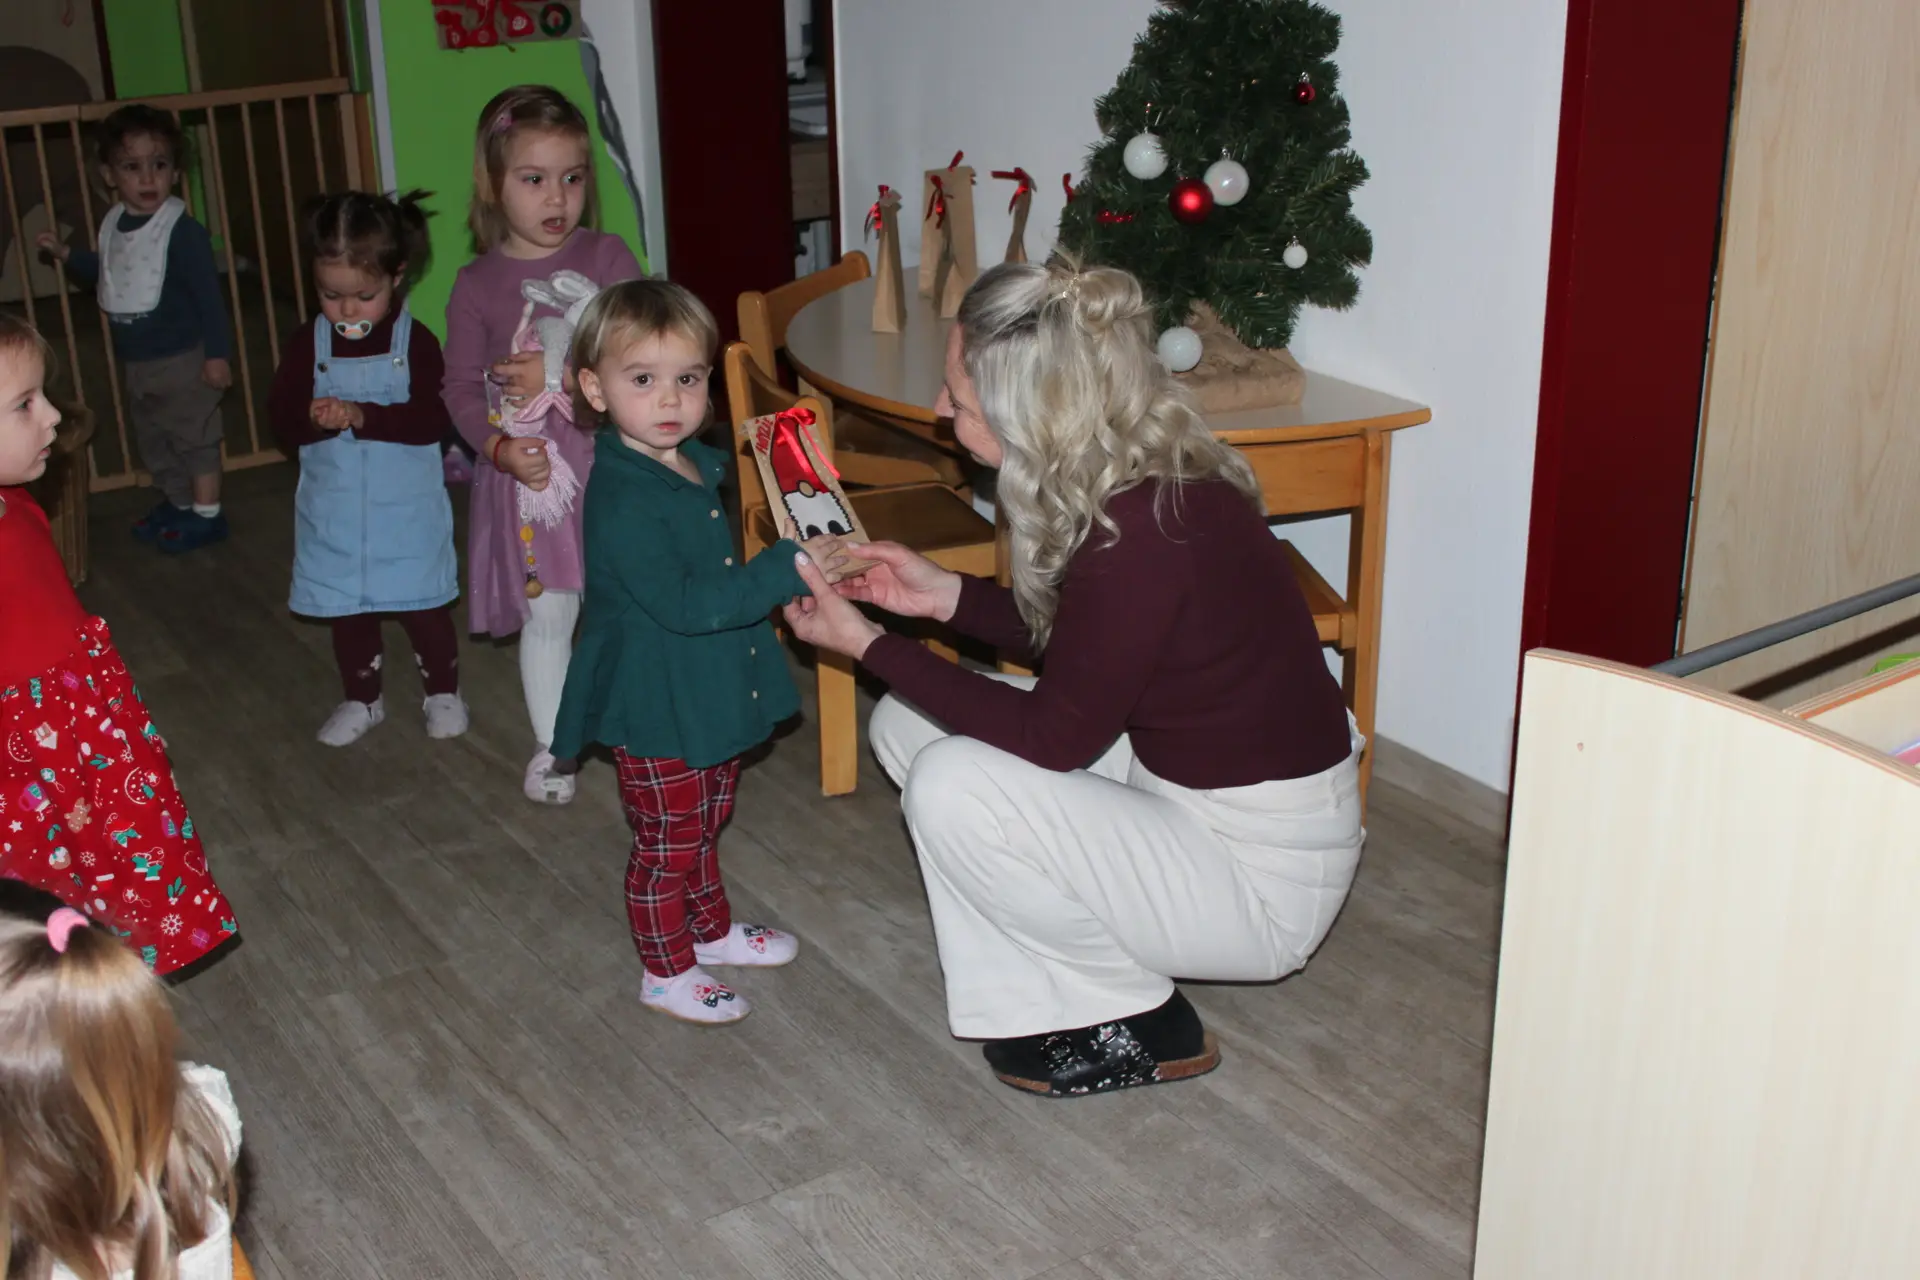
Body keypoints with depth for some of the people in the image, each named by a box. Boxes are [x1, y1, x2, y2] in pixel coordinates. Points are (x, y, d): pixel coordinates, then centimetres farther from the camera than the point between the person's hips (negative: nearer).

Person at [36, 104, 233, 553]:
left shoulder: (182, 230, -20)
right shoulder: (113, 223, 4)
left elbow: (208, 293, -19)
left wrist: (217, 353, -19)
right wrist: (67, 255, 12)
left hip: (182, 359, -8)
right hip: (136, 361, 8)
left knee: (194, 435, 3)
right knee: (152, 439, 19)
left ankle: (206, 513, 15)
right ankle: (177, 502, 35)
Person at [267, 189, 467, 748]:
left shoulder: (415, 341, -9)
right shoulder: (308, 344, -1)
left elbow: (433, 419, -18)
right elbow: (279, 416, -6)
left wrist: (364, 416, -28)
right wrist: (313, 417, -28)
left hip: (407, 508, -3)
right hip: (335, 509, 3)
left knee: (423, 605, 7)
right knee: (348, 609, 14)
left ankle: (443, 692, 26)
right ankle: (361, 700, 30)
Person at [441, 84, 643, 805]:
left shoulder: (607, 258, -1)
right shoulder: (477, 285, -1)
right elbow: (462, 388, -1)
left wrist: (559, 377, -16)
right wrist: (501, 447, -18)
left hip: (613, 461, 1)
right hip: (530, 471, 0)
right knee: (546, 614, 6)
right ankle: (551, 747, 22)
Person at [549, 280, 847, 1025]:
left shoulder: (702, 466, 3)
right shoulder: (621, 499, -28)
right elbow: (683, 604, -35)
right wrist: (787, 571, -37)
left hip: (710, 696, 9)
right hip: (656, 707, -9)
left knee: (706, 825, 27)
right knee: (667, 845, 8)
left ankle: (711, 928, 47)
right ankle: (667, 972, 26)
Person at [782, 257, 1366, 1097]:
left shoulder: (1142, 533, -30)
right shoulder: (1141, 474, -3)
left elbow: (1053, 737, -19)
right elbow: (1071, 640, 13)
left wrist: (867, 645, -14)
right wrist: (945, 596, 2)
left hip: (1261, 872, -9)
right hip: (1174, 771, 9)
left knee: (949, 788, -23)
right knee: (905, 724, 5)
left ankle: (1135, 1025, -1)